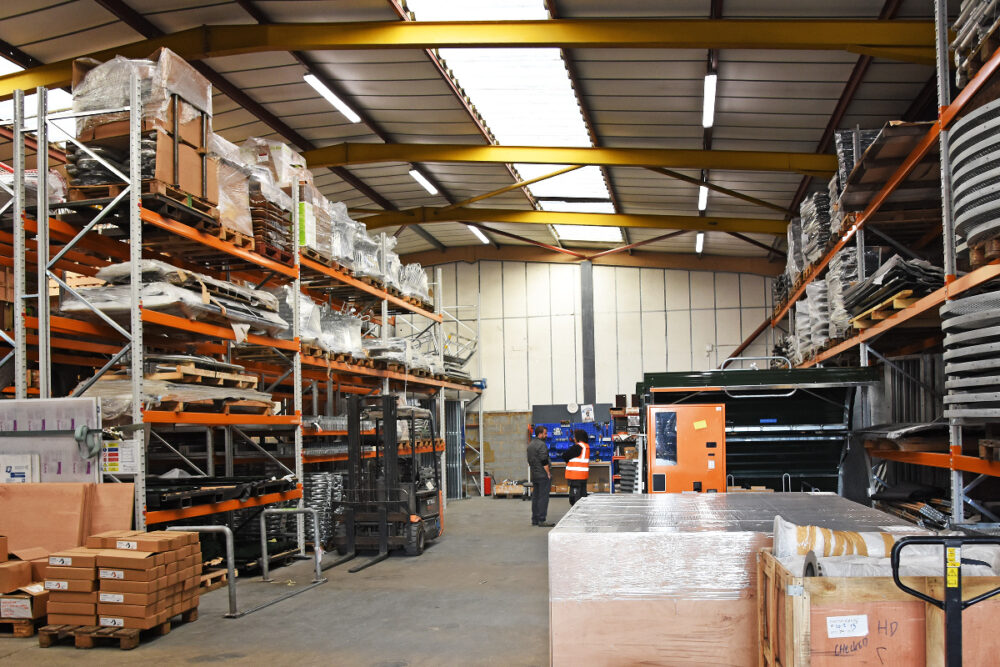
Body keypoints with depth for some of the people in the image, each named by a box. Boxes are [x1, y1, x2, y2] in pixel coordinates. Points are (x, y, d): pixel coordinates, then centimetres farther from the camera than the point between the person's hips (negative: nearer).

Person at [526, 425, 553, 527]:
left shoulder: (530, 444, 14)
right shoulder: (541, 445, -15)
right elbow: (544, 462, -19)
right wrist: (548, 474, -13)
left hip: (534, 475, 9)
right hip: (543, 475, -9)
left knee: (535, 497, 11)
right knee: (543, 497, -6)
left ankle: (535, 520, 15)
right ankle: (541, 520, -7)